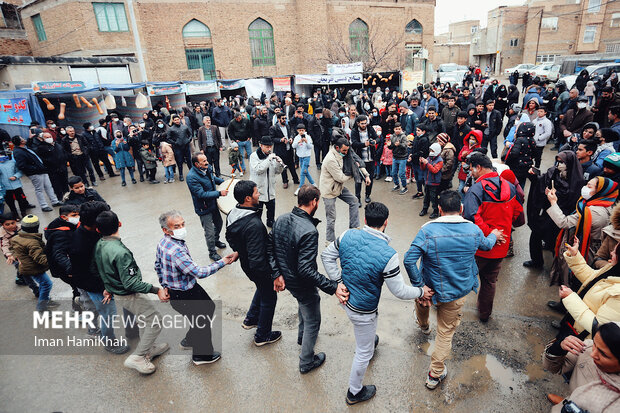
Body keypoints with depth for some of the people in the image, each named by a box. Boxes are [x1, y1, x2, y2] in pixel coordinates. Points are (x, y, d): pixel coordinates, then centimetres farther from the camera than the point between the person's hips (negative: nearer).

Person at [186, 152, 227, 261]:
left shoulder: (208, 168, -5)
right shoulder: (192, 177, -28)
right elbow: (202, 194, -31)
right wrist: (219, 193, -33)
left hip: (213, 204, 8)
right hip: (204, 209, -8)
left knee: (219, 223, 27)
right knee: (210, 232, 2)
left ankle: (216, 240, 54)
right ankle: (212, 252, 24)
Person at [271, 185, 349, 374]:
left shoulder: (281, 220, -10)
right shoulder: (309, 231, -34)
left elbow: (271, 249, -1)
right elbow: (305, 270, -35)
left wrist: (277, 274, 8)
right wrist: (333, 288, -32)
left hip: (286, 279, 8)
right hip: (302, 285, -8)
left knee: (304, 304, 36)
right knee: (312, 322, 17)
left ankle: (302, 336, 61)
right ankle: (306, 362, 37)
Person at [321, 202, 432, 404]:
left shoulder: (348, 235, -16)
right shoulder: (388, 255, -30)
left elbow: (327, 255, -2)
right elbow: (400, 291, -19)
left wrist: (338, 282, 1)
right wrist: (421, 292, -1)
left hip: (345, 298, 6)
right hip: (363, 312, -6)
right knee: (364, 352, 19)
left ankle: (369, 339, 70)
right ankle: (354, 393, 41)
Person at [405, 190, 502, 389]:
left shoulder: (428, 230, -22)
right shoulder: (473, 230, -10)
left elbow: (409, 260, -28)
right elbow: (486, 245, 13)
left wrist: (420, 286, -17)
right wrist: (494, 235, 36)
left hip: (432, 289, -1)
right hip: (458, 293, 1)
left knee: (422, 298, 34)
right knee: (446, 332, 16)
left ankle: (423, 325, 64)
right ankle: (436, 374, 29)